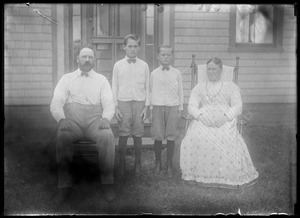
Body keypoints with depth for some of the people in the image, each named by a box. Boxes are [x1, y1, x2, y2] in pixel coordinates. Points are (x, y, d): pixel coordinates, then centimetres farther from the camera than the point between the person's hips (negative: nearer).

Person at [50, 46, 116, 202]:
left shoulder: (101, 80, 18)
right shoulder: (66, 79, 17)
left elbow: (109, 104, 9)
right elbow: (56, 103, 6)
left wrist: (105, 118, -14)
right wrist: (62, 119, -15)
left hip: (95, 119, 0)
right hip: (72, 120, 0)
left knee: (107, 136, -33)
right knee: (62, 137, -34)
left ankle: (107, 183, -20)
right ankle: (64, 185, -24)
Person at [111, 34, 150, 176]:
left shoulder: (144, 66, 8)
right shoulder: (118, 65, 7)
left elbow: (147, 87, 9)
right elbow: (114, 86, 7)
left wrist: (146, 106, 2)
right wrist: (115, 107, 0)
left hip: (139, 103, 1)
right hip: (123, 102, 0)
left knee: (138, 135, 1)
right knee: (123, 135, -2)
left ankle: (137, 164, 13)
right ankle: (122, 164, 9)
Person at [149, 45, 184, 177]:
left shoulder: (176, 73, 5)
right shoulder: (154, 74, 5)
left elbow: (180, 92, 10)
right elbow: (151, 92, 10)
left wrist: (180, 108, 7)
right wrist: (151, 109, 8)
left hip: (173, 107, 0)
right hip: (158, 106, 0)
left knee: (171, 137, 2)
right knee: (157, 137, 1)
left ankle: (169, 164, 15)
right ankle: (158, 163, 16)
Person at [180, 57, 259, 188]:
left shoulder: (231, 87, 18)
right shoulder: (199, 87, 23)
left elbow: (237, 106, 6)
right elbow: (192, 106, 11)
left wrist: (225, 116, -12)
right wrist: (201, 115, -10)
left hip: (225, 122, -2)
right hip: (203, 121, 2)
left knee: (226, 139, -33)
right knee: (196, 138, -30)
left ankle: (228, 177, -23)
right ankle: (197, 174, -20)